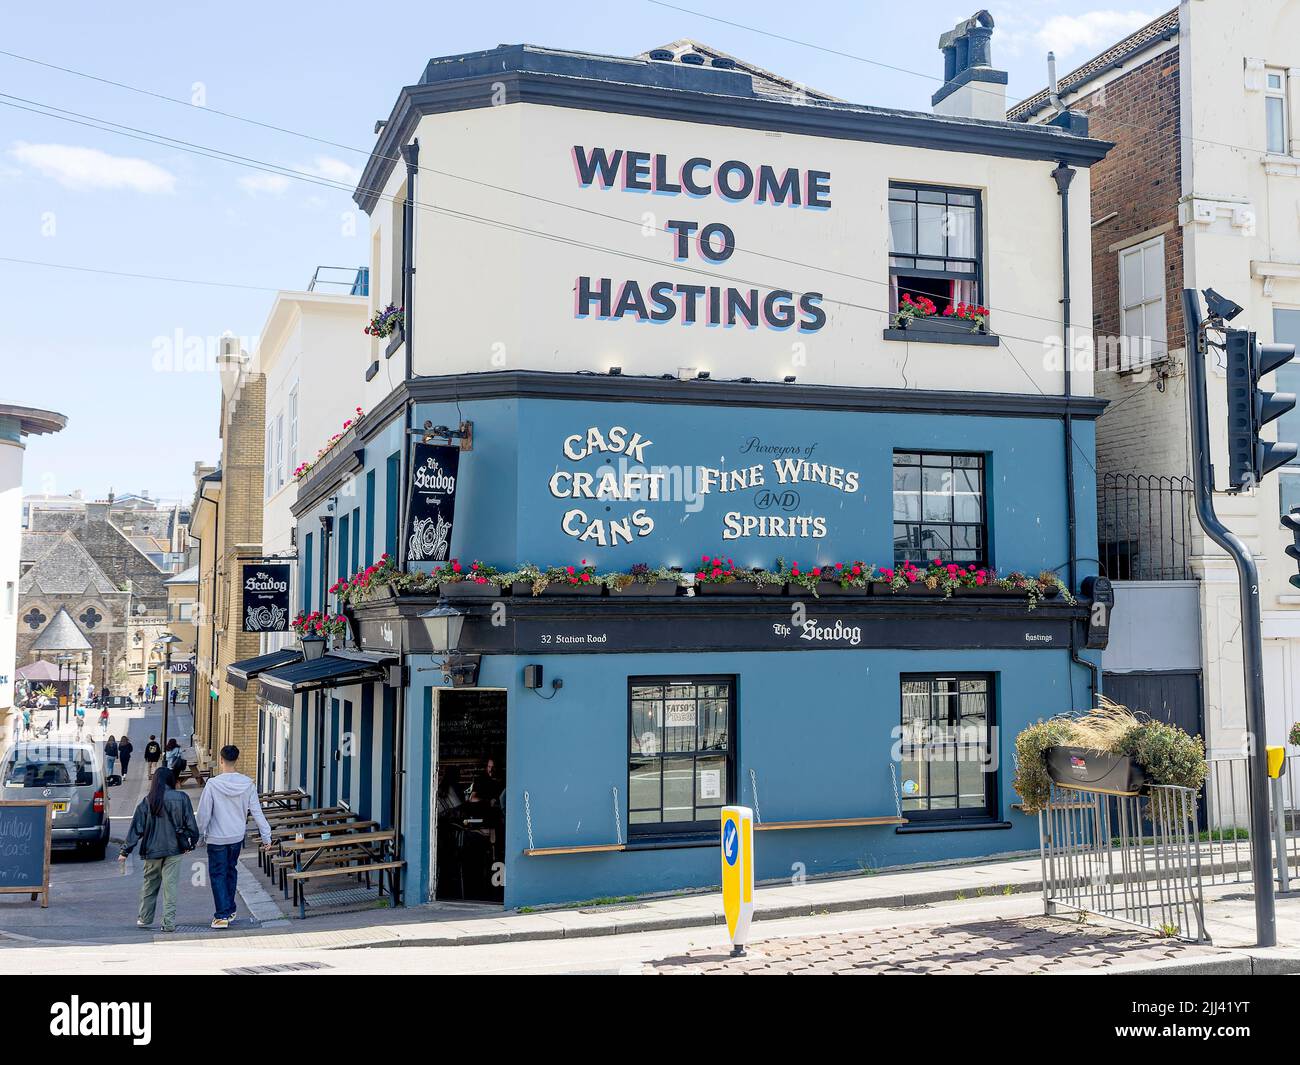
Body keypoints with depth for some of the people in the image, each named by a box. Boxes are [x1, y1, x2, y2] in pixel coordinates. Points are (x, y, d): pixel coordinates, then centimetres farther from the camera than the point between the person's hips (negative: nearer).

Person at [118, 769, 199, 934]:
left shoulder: (147, 801, -4)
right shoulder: (182, 798, -5)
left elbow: (136, 827, -3)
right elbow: (191, 823, -1)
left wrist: (125, 851, 3)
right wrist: (191, 843, 14)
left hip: (152, 850, 1)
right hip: (174, 849, -1)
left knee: (149, 885, 17)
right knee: (170, 885, 2)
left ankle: (145, 919, 26)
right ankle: (169, 923, -1)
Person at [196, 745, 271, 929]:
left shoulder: (212, 784, -18)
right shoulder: (247, 784, -7)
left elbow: (204, 814, -13)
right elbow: (257, 812, -4)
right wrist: (266, 837, 1)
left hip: (217, 838, -4)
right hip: (237, 837, 4)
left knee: (218, 875, 6)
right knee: (231, 871, 20)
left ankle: (222, 915, 2)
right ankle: (230, 910, 30)